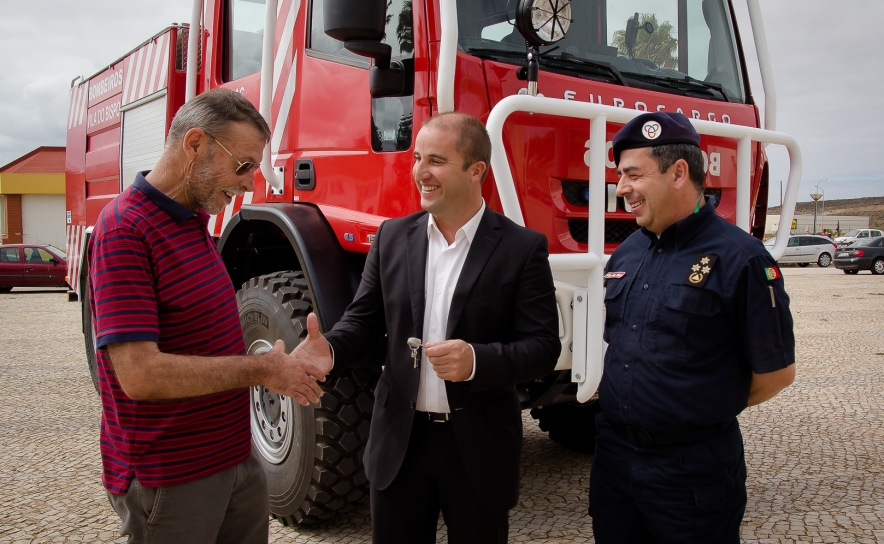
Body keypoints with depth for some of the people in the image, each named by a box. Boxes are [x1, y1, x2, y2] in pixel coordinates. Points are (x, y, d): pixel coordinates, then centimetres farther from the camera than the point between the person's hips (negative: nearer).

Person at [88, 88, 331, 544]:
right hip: (168, 483, -8)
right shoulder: (125, 230, -19)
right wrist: (263, 370, -18)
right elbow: (140, 374, -26)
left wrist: (285, 365, 3)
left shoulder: (195, 219, 9)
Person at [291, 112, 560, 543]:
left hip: (479, 448, -2)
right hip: (399, 440, 3)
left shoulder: (523, 248, -8)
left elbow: (543, 346, -10)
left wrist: (477, 360, -27)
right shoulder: (392, 237, 3)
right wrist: (330, 348, -15)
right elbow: (364, 318, 7)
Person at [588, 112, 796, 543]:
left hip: (692, 469, -6)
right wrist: (628, 407, 7)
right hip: (613, 454, 6)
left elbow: (776, 371, -9)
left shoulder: (739, 258, -14)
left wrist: (710, 410, 2)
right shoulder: (625, 254, 6)